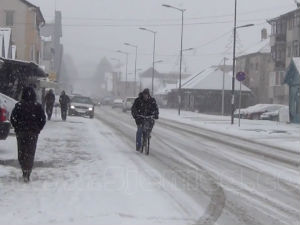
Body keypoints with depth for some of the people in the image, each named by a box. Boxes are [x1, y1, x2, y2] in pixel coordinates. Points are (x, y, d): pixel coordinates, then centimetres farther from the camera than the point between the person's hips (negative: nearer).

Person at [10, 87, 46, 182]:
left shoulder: (19, 105, -5)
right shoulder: (38, 106, -4)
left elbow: (12, 118, -5)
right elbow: (43, 120, -3)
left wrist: (17, 128, 8)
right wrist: (38, 129, 9)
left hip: (20, 132, 0)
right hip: (33, 133, 0)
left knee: (21, 153, 13)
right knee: (30, 153, 4)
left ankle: (25, 172, 11)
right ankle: (27, 174, -4)